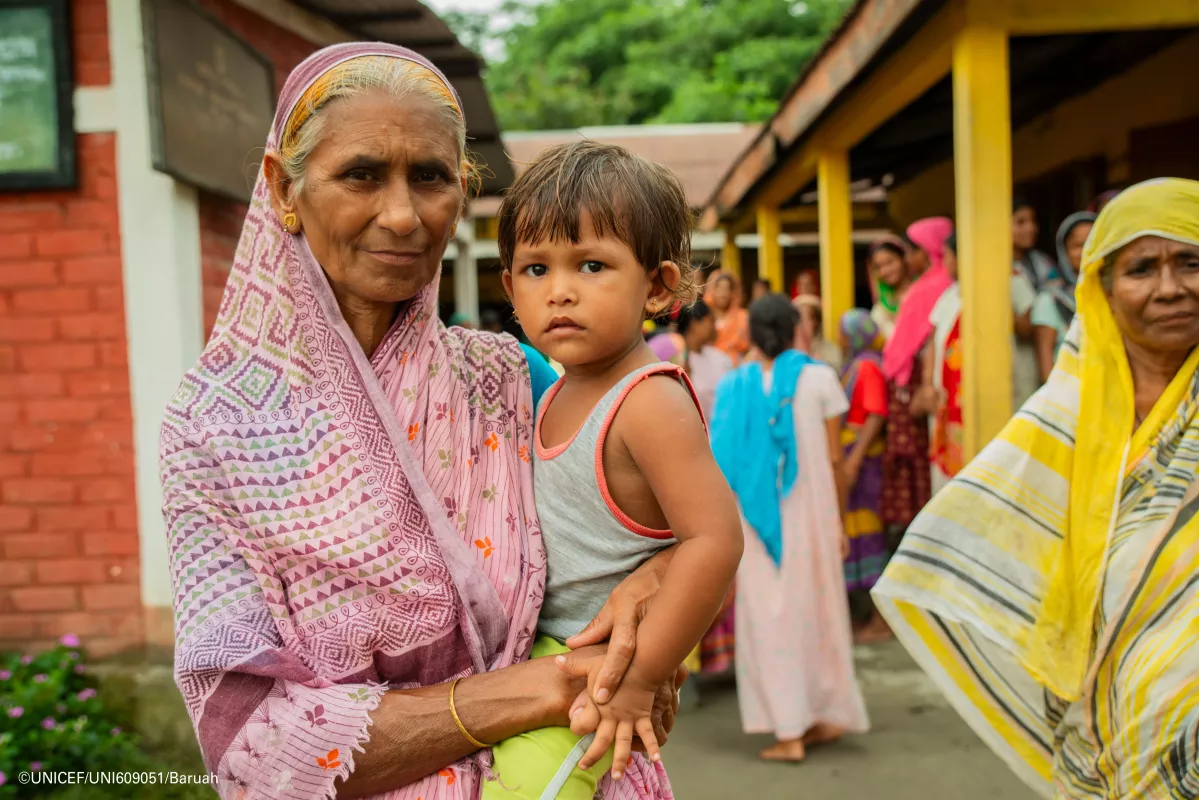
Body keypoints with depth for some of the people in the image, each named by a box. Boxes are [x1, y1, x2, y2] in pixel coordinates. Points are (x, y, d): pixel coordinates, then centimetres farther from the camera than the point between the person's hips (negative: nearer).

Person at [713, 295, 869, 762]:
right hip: (810, 513, 0)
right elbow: (833, 460, -3)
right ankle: (826, 716, 25)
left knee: (768, 618, 6)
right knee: (817, 612, 14)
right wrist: (840, 522, 6)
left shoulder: (733, 386, -1)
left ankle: (789, 732, 6)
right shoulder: (819, 378, -3)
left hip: (757, 520, 0)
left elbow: (724, 461, -2)